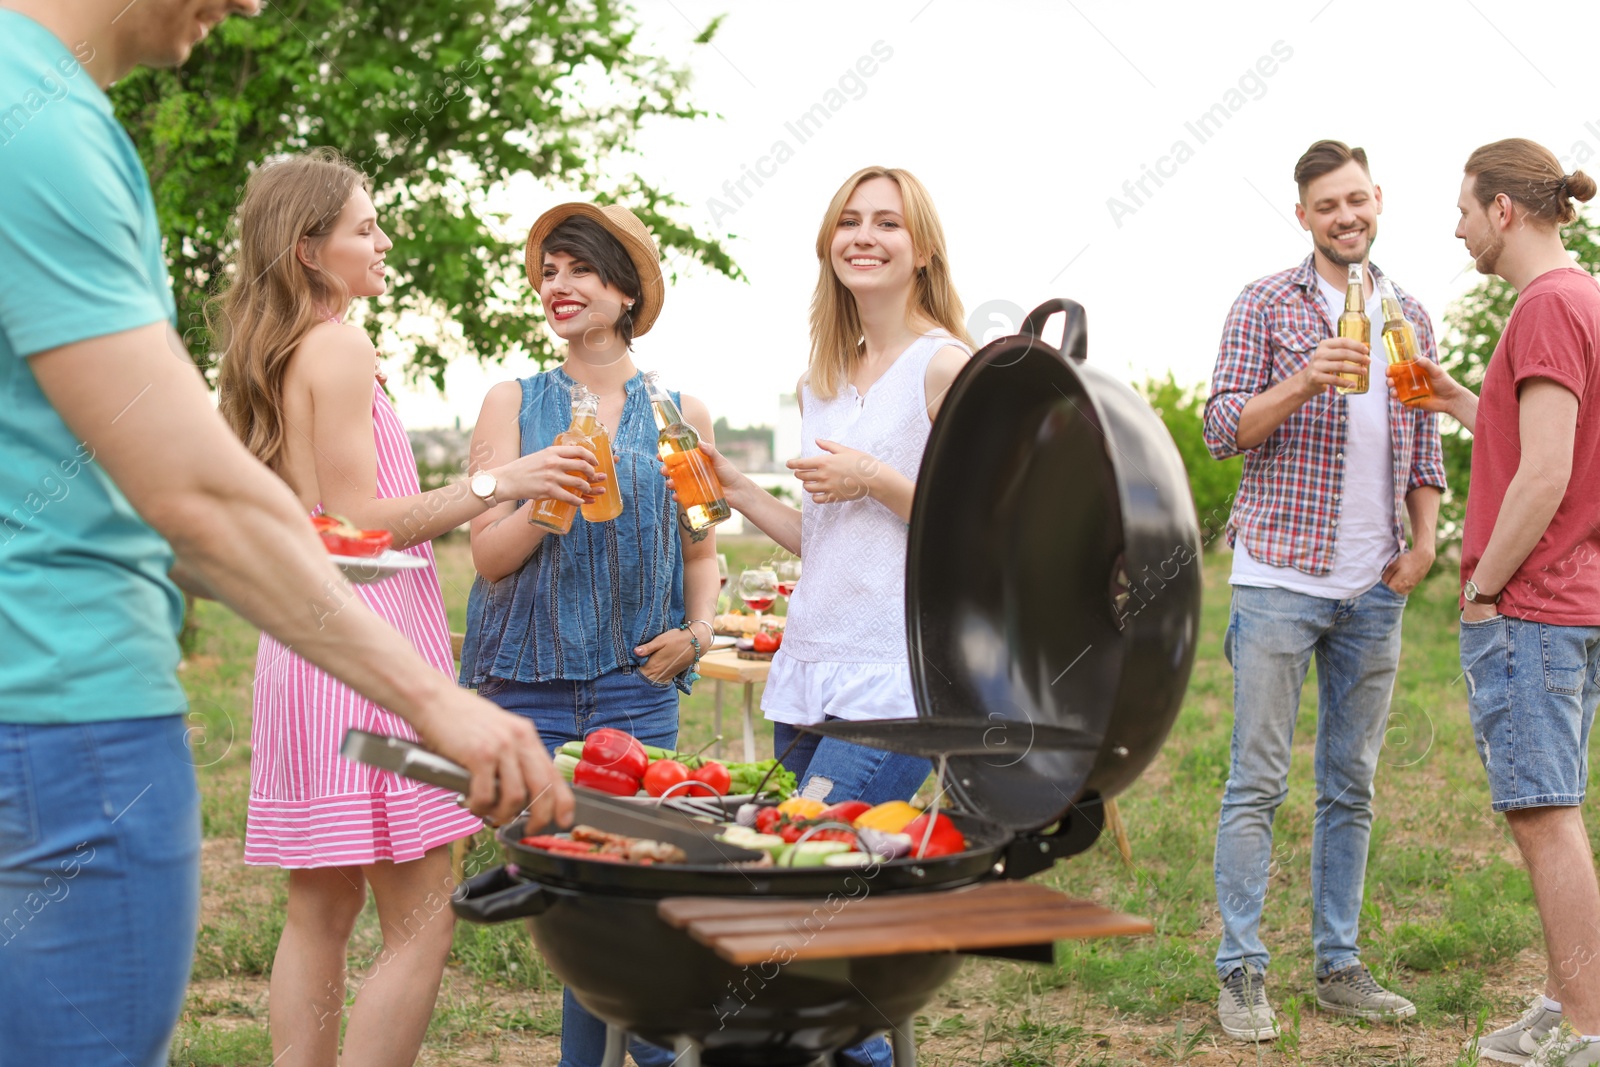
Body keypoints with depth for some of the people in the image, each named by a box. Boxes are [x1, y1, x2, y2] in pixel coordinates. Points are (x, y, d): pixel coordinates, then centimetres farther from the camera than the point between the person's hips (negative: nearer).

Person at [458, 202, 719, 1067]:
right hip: (528, 685, 0)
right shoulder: (513, 404, 9)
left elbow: (701, 549, 17)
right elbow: (488, 556, 3)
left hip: (636, 686, 0)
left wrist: (697, 631, -1)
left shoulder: (681, 415, 11)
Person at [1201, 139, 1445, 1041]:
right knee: (1258, 782, -3)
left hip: (1374, 592, 4)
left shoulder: (1410, 317, 14)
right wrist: (1304, 382, -21)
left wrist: (1425, 541, 3)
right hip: (1279, 576, -4)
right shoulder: (1267, 305, 1)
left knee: (1352, 786, 9)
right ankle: (1243, 972, 3)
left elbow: (1424, 450, 17)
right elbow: (1223, 429, -6)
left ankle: (1340, 966, 17)